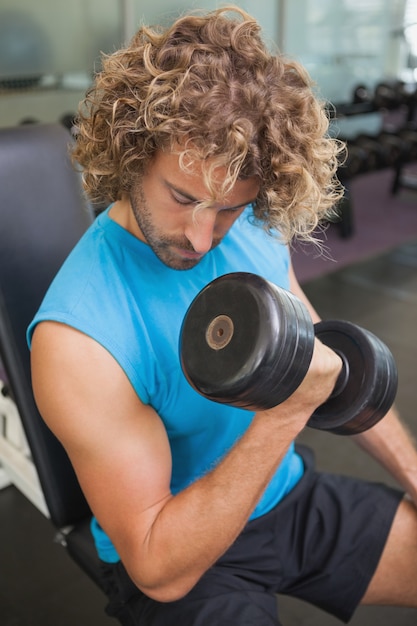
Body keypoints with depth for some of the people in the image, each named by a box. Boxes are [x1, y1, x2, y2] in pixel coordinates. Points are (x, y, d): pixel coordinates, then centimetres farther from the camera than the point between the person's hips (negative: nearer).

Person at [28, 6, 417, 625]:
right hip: (179, 565, -5)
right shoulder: (75, 340, -29)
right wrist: (283, 414, -34)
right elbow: (158, 570, -25)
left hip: (290, 494, 6)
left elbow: (334, 368, 4)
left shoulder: (259, 231, -10)